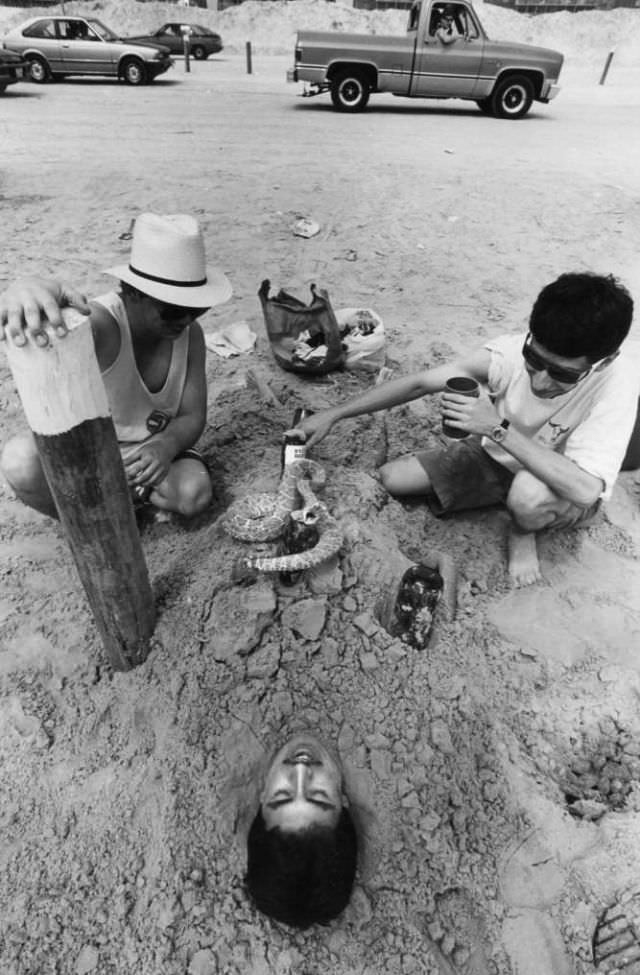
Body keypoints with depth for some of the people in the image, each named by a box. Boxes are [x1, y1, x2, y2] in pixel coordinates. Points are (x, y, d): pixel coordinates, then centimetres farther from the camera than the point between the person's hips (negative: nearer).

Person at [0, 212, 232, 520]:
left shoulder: (189, 334, -12)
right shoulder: (101, 324, -26)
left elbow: (193, 417, -11)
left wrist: (166, 446, -33)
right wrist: (27, 292, -74)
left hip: (152, 451, 3)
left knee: (193, 494, -27)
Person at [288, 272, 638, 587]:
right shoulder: (512, 352, -26)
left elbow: (584, 490, -42)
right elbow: (419, 382, -19)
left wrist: (498, 428, -43)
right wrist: (333, 415, -20)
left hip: (566, 491, -3)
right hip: (498, 454, 3)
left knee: (529, 493, -40)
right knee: (391, 478, -6)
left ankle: (523, 532, -1)